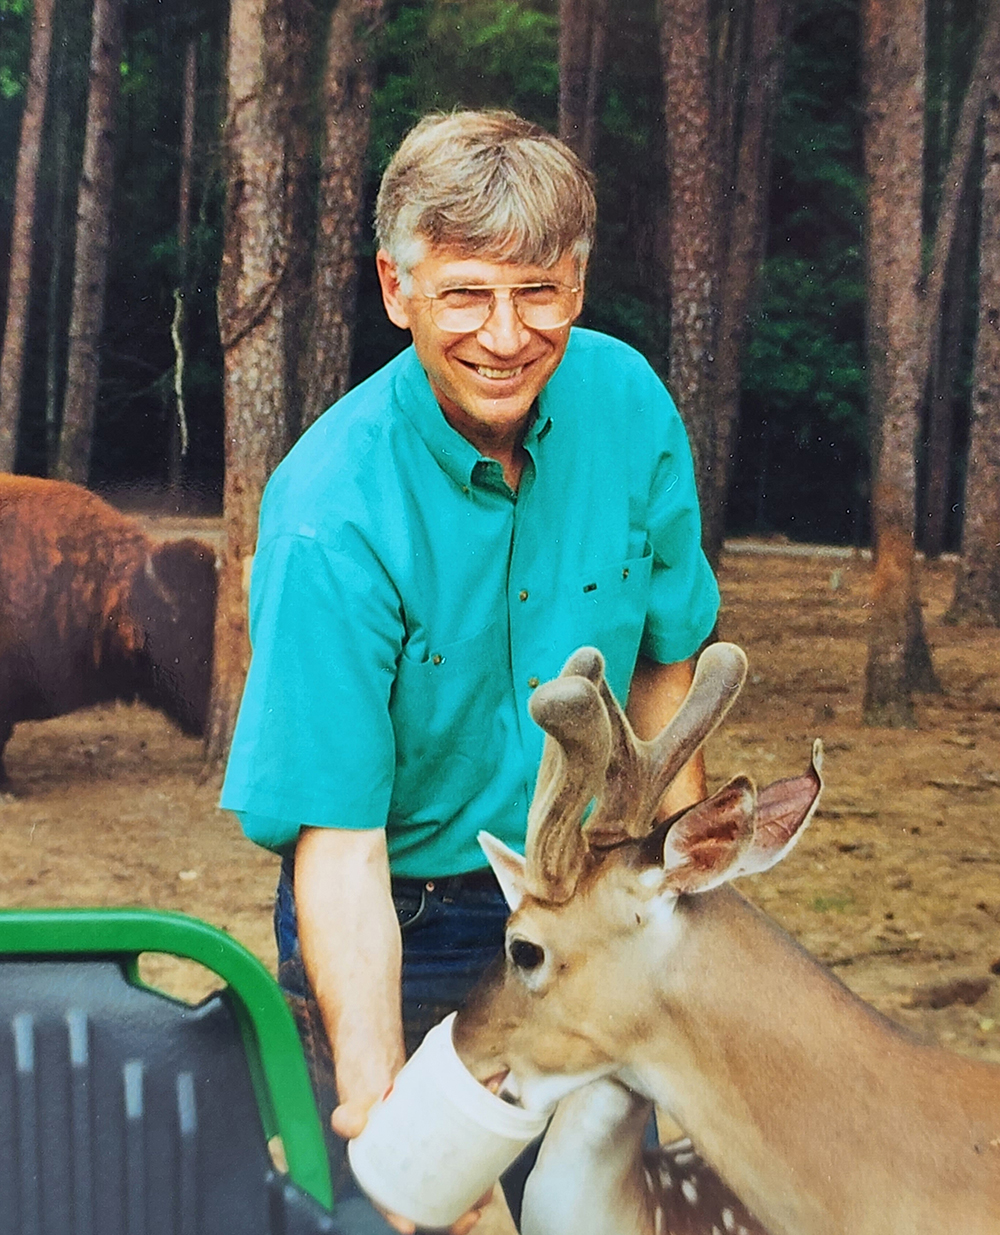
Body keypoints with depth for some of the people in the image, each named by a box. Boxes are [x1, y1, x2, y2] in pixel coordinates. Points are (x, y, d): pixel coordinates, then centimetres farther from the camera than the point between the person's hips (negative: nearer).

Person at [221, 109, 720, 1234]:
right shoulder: (332, 518, -27)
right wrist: (381, 1111, -37)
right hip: (405, 936, -4)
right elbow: (339, 843, -28)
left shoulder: (627, 400, -11)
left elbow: (662, 665, 4)